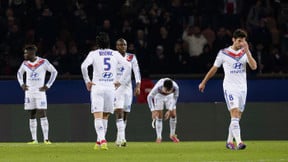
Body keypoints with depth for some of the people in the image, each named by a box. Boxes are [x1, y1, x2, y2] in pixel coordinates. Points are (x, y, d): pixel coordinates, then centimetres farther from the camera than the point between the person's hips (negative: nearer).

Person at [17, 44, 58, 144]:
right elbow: (19, 73, 24)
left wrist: (48, 85, -5)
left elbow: (54, 72, 0)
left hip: (40, 92, -4)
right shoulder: (25, 64, 6)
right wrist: (22, 84, 9)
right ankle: (34, 139, 8)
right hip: (29, 93, 4)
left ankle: (46, 139, -9)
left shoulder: (43, 62, -7)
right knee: (32, 116, 5)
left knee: (43, 115, -9)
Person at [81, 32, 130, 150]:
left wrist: (87, 81, -3)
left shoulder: (93, 54, 1)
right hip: (111, 87, 3)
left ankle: (102, 140, -29)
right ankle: (99, 142, 21)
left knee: (98, 117, -9)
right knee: (105, 116, 17)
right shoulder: (115, 54, 9)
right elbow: (128, 66, 1)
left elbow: (84, 66, -14)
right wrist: (120, 81, 6)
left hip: (97, 87, -3)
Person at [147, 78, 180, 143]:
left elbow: (175, 98, -17)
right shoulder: (158, 87, -42)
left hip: (170, 96, 2)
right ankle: (159, 137, -4)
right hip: (159, 96, -2)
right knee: (159, 116, -10)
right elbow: (149, 97, -29)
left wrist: (170, 110, -20)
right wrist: (153, 111, -35)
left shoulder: (175, 87, -37)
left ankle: (172, 135, 12)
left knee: (173, 115, -6)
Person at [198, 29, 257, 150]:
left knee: (236, 117, 9)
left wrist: (247, 51, -18)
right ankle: (238, 142, -28)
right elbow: (214, 69, 10)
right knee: (235, 115, -18)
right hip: (229, 87, -4)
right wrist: (204, 82, 17)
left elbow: (254, 66, -10)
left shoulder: (245, 53, 6)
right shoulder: (223, 53, -1)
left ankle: (229, 141, 23)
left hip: (242, 88, 4)